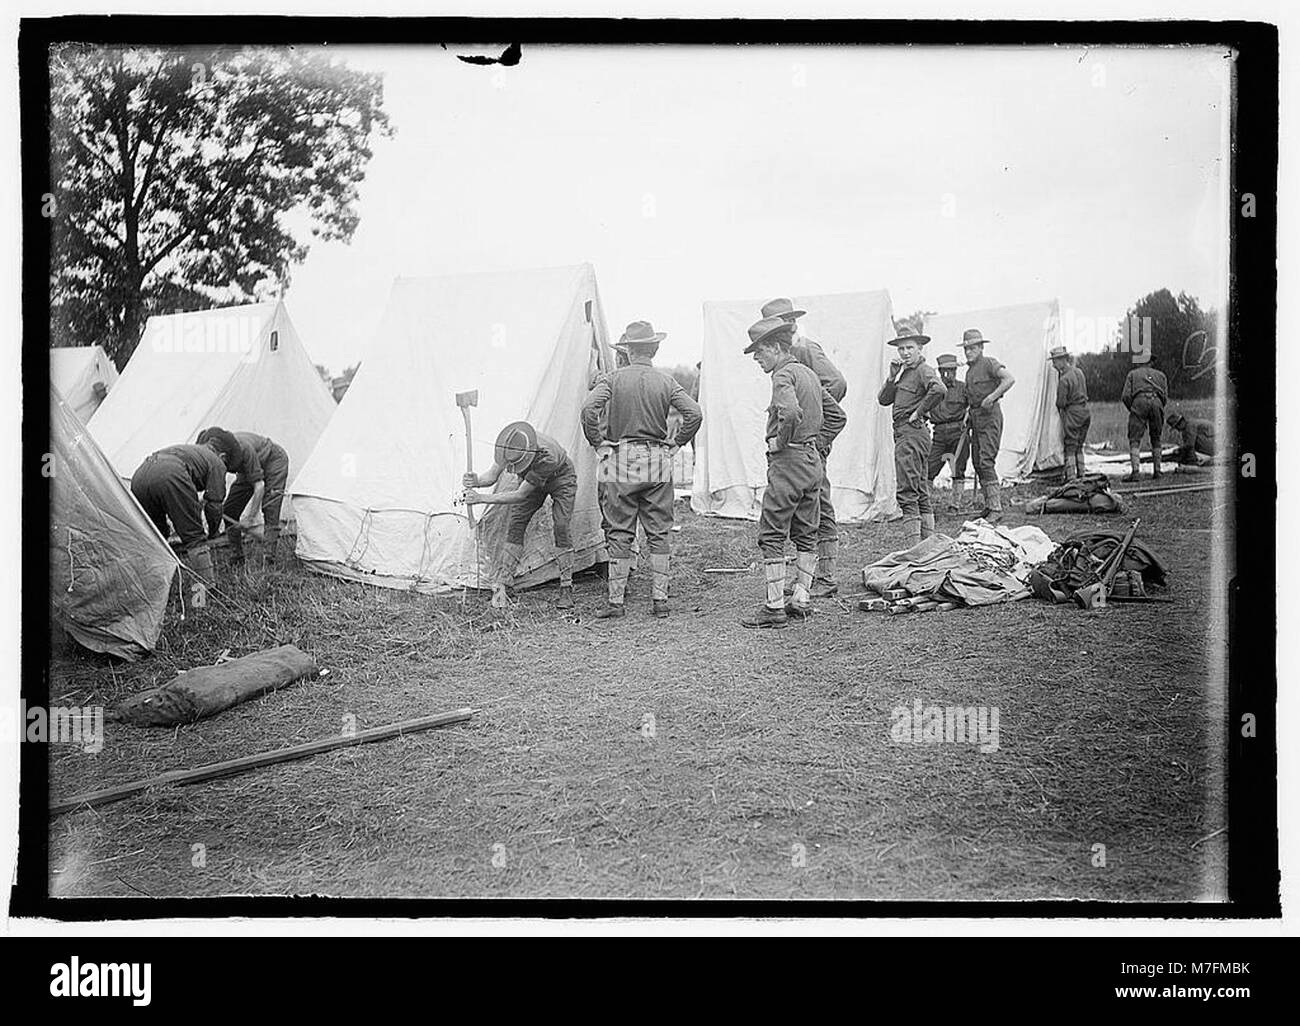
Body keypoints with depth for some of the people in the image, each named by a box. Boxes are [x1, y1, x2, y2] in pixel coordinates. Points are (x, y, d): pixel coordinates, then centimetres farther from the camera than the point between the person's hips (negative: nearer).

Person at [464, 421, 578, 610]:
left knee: (561, 527, -17)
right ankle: (499, 586, -7)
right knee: (515, 524, -7)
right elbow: (492, 476, -18)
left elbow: (520, 495, -41)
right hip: (532, 481, 5)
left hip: (561, 478, -5)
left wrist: (481, 498, -44)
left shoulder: (547, 457, -46)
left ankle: (566, 589, -7)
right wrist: (477, 481, -42)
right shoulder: (509, 445, -31)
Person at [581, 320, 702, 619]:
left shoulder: (615, 379, -2)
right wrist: (675, 444, 4)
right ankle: (660, 599, 8)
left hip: (622, 460, -1)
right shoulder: (666, 381, 1)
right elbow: (694, 413, -7)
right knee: (659, 532, 8)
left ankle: (616, 600, 5)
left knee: (620, 533, 4)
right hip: (658, 463, 1)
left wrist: (598, 444, -3)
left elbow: (589, 409, -15)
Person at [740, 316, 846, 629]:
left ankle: (775, 608, -6)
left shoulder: (783, 374, -13)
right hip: (814, 462, 10)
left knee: (772, 535, -5)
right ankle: (801, 599, 17)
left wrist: (780, 441, -18)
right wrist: (817, 444, 16)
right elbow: (837, 416, 21)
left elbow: (791, 412, -33)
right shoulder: (808, 373, 16)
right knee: (806, 533, 13)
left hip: (788, 461, -10)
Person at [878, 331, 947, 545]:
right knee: (920, 493, 14)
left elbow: (939, 391, -30)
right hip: (903, 433, 10)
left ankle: (914, 548, -14)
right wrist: (893, 376, -2)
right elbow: (883, 399, 11)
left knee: (907, 494, -12)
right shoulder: (905, 372, 18)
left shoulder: (924, 370, -9)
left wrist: (919, 411, -19)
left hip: (912, 432, -10)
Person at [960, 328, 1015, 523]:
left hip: (989, 415, -9)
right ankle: (989, 505, 18)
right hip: (976, 417, 9)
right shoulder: (970, 370, 17)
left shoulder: (988, 363, -9)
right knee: (977, 462, 9)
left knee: (986, 461, -16)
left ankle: (996, 509, -16)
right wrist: (968, 418, 15)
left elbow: (1009, 379, -23)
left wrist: (991, 397, -24)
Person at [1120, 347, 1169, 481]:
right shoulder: (1160, 374, 29)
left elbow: (1126, 396, 9)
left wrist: (1131, 410, 23)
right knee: (1156, 440, 17)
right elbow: (1165, 397, 18)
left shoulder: (1132, 374, 23)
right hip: (1157, 403, 2)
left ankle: (1135, 472, -20)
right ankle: (1156, 470, 14)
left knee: (1135, 440, -5)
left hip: (1139, 402, -2)